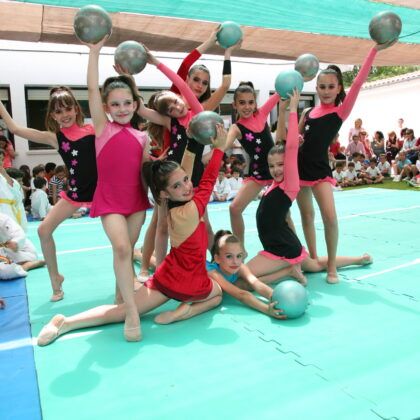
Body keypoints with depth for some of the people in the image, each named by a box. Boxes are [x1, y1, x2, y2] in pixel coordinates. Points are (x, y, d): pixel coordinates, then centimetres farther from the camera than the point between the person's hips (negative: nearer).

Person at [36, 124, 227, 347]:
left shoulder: (172, 208, -4)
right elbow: (208, 180, -15)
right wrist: (220, 148, -10)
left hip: (167, 277, 5)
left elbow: (185, 169, 3)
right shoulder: (190, 210, -26)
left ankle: (65, 322, 5)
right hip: (191, 283, -5)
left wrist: (192, 142, -1)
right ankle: (185, 310, -1)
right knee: (218, 294, 27)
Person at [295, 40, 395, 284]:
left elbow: (358, 83, -14)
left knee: (330, 217, -15)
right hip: (300, 167, 4)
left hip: (321, 170, -4)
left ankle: (332, 266, 2)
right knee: (307, 215, 11)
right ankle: (314, 260, 25)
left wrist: (375, 50, -20)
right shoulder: (308, 113, 7)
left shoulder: (341, 111, -3)